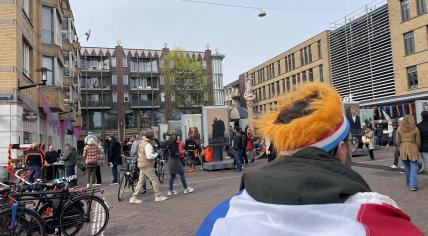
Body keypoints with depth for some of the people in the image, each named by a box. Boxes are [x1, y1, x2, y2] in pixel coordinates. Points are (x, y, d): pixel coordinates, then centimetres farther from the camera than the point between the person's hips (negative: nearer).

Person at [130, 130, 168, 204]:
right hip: (147, 166, -10)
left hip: (142, 165, 10)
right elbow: (149, 156, -27)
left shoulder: (142, 142, 12)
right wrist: (156, 154, -11)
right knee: (155, 180, 2)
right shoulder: (148, 145, -19)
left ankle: (133, 198, 13)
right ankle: (158, 196, 11)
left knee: (140, 181, 12)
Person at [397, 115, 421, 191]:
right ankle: (413, 185, -7)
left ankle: (409, 183, 28)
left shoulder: (399, 129, 0)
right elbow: (418, 142, -1)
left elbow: (397, 141, -1)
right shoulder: (415, 129, -5)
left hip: (403, 150, 2)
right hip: (413, 149, -2)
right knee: (413, 168, 1)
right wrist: (417, 150, 14)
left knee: (407, 167, 15)